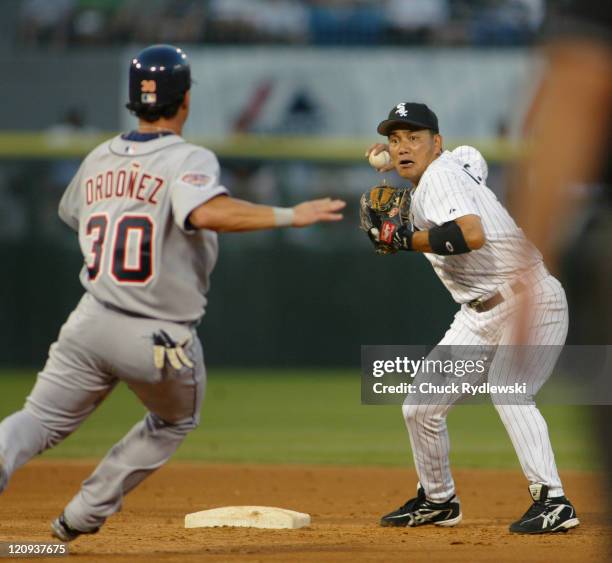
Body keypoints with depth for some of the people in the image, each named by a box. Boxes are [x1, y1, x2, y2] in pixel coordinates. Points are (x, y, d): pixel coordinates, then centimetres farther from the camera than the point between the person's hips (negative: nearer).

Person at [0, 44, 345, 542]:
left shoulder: (98, 160, 9)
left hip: (91, 323, 3)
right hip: (162, 339, -3)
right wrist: (290, 216, -27)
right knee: (175, 421, 25)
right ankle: (83, 515, 18)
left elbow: (71, 213, 28)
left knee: (41, 421, 5)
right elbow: (208, 212, -31)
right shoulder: (189, 160, -11)